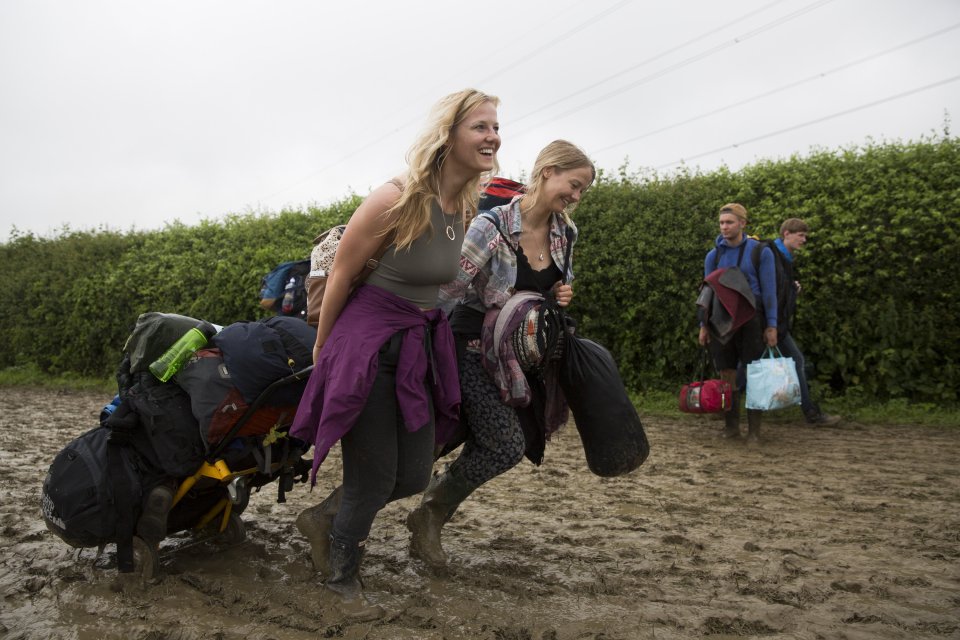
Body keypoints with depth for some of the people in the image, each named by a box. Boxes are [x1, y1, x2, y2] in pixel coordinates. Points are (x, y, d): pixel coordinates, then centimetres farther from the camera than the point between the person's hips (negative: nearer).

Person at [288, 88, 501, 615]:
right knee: (374, 477, 2)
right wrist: (322, 347, 2)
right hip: (370, 344, -7)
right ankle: (342, 578, 30)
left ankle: (322, 519, 37)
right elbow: (341, 273, -10)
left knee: (414, 476, 11)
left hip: (421, 345, 8)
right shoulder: (396, 199, -21)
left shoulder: (466, 207, 2)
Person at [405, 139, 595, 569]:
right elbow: (449, 288, -18)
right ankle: (430, 514, 11)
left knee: (485, 445, 8)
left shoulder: (564, 234, 3)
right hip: (475, 350, -7)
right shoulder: (492, 226, -19)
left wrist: (562, 296, -3)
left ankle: (433, 516, 31)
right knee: (508, 446, -12)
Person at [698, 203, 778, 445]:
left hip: (749, 320, -3)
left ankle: (754, 431, 5)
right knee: (727, 374, 4)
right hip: (721, 321, 3)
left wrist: (772, 326, -7)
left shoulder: (760, 252, -1)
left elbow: (769, 291, -2)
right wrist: (703, 325, 6)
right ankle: (731, 427, 13)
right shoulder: (713, 255, 8)